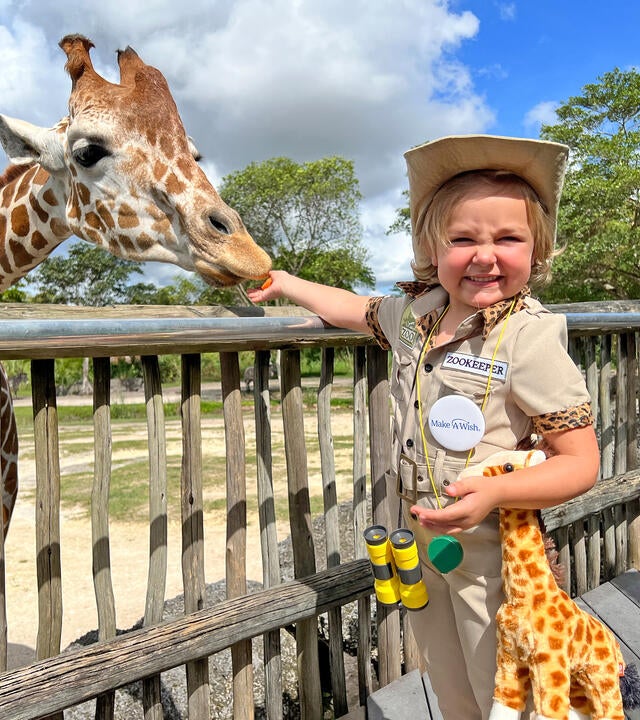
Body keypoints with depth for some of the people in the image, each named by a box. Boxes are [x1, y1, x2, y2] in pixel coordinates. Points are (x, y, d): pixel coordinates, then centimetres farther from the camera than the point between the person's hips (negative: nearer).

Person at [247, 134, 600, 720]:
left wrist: (494, 492, -33)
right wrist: (285, 282, 26)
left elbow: (582, 462, -18)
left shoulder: (529, 336, -21)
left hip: (491, 551, -5)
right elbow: (358, 308, 20)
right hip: (419, 542, 6)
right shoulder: (416, 312, -2)